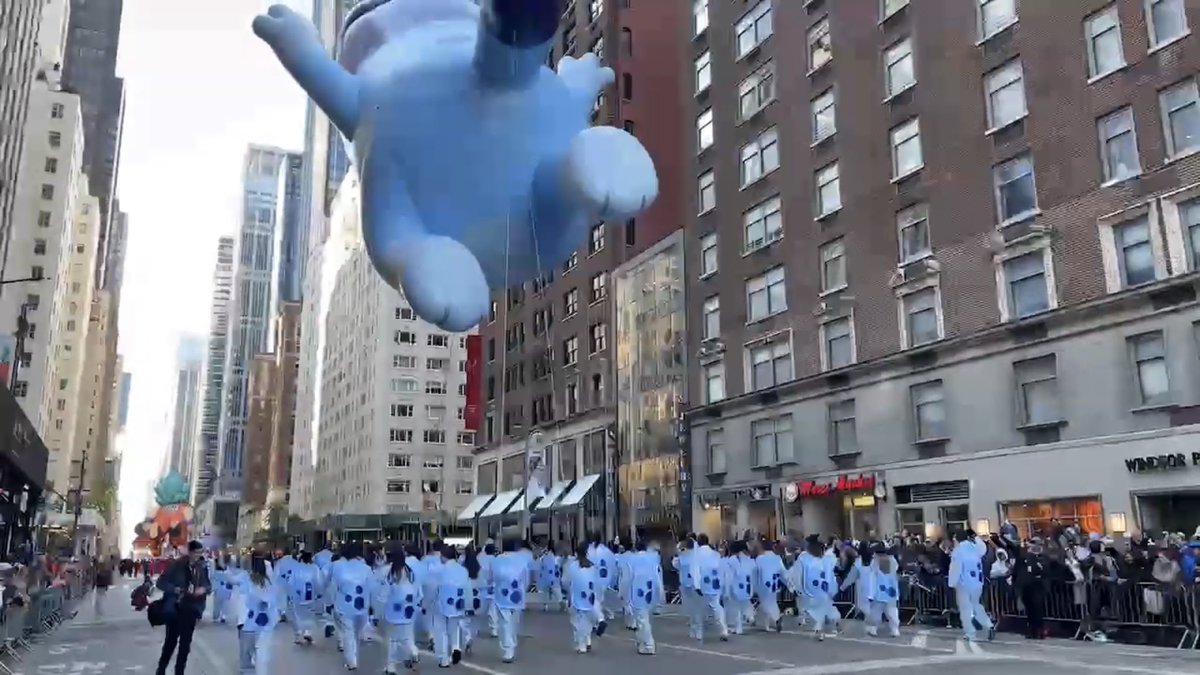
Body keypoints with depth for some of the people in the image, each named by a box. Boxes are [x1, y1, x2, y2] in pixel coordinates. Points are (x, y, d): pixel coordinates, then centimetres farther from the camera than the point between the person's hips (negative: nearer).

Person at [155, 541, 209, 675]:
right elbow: (161, 582, -7)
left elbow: (207, 585, 9)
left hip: (191, 609, 3)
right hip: (175, 609, -3)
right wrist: (174, 589, -22)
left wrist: (204, 589, -14)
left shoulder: (201, 567, 0)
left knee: (185, 643, 9)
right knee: (171, 640, 3)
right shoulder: (177, 565, -11)